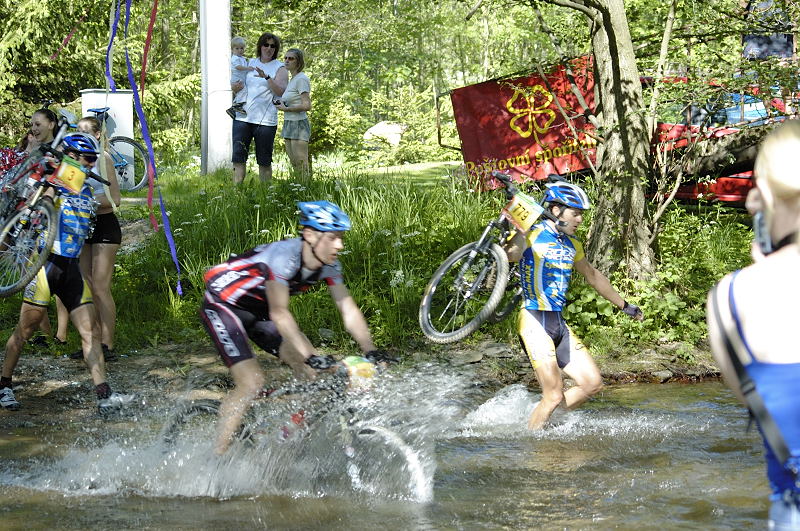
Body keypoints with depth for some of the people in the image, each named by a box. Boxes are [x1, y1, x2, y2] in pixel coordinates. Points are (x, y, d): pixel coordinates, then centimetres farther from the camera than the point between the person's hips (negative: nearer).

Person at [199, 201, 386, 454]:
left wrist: (372, 353, -22)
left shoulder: (328, 265, -11)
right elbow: (279, 313, -39)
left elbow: (349, 309, -10)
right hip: (221, 305, -8)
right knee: (252, 383, -22)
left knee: (317, 370, -5)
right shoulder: (284, 255, -33)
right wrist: (310, 357, -47)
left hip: (256, 310, 8)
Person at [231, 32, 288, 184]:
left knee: (264, 161, 2)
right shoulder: (250, 63, 15)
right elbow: (235, 84, 24)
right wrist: (235, 86, 0)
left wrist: (267, 77, -28)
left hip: (265, 120, -4)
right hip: (242, 117, 4)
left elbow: (281, 92, -14)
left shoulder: (279, 68, 2)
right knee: (238, 157, -3)